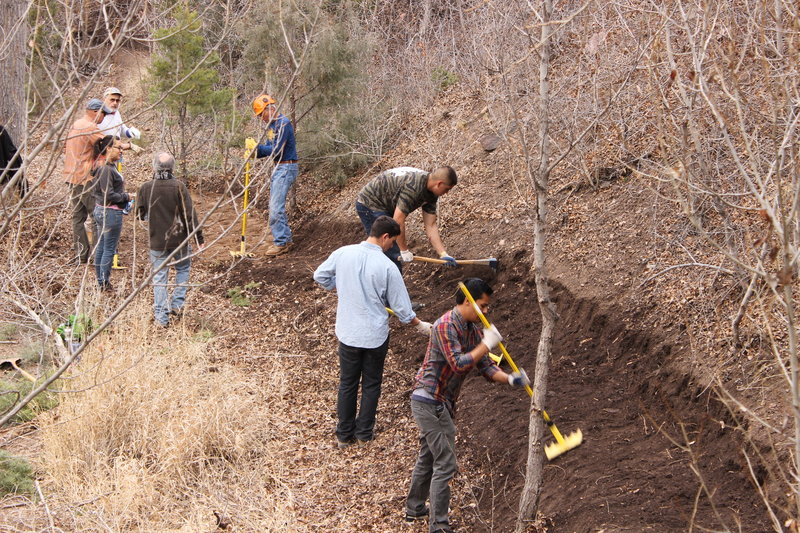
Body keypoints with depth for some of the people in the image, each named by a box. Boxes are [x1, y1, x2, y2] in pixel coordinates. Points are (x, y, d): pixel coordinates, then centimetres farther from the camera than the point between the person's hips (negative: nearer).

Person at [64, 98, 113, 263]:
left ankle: (81, 255, 10)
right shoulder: (90, 128, -14)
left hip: (72, 176, 10)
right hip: (86, 177, -10)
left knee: (78, 216, 10)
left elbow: (65, 149, 23)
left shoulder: (75, 125, 16)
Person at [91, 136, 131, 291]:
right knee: (109, 249, 0)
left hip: (100, 211, 10)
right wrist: (127, 196, -11)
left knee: (101, 247, 15)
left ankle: (101, 281, 23)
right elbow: (109, 195, -23)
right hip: (111, 212, -10)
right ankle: (105, 283, 6)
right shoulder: (106, 169, -21)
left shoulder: (109, 166, 9)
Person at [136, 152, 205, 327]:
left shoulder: (145, 188, -8)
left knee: (159, 277, 9)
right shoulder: (178, 187, -13)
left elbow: (140, 215, 3)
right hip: (179, 239, -1)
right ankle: (177, 304, 15)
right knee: (183, 269, 22)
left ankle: (161, 316, 8)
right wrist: (199, 237, -5)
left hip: (156, 241, 1)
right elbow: (189, 214, -12)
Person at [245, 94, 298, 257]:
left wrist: (256, 147, -17)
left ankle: (280, 242, -8)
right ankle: (286, 239, 21)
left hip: (286, 168, -10)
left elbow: (276, 150, -23)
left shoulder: (283, 124, -18)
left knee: (276, 206, -12)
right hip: (278, 168, 10)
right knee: (276, 205, 14)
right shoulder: (271, 125, 14)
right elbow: (269, 148, 14)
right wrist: (254, 151, -3)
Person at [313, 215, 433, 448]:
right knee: (371, 385, 17)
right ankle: (364, 432, 27)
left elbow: (320, 276, 7)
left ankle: (344, 434, 25)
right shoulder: (387, 267, -19)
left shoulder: (343, 253, -10)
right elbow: (401, 307, -11)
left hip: (347, 333, 3)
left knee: (347, 384, 17)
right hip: (375, 334, -3)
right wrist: (420, 326, 6)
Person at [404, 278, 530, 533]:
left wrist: (510, 378, -9)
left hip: (441, 403, 10)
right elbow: (458, 363, -28)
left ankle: (414, 509, 39)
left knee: (427, 457, 23)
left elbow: (485, 366, 8)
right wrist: (486, 344, -23)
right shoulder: (446, 325, -20)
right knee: (445, 464, -7)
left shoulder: (472, 328, 9)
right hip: (430, 401, -10)